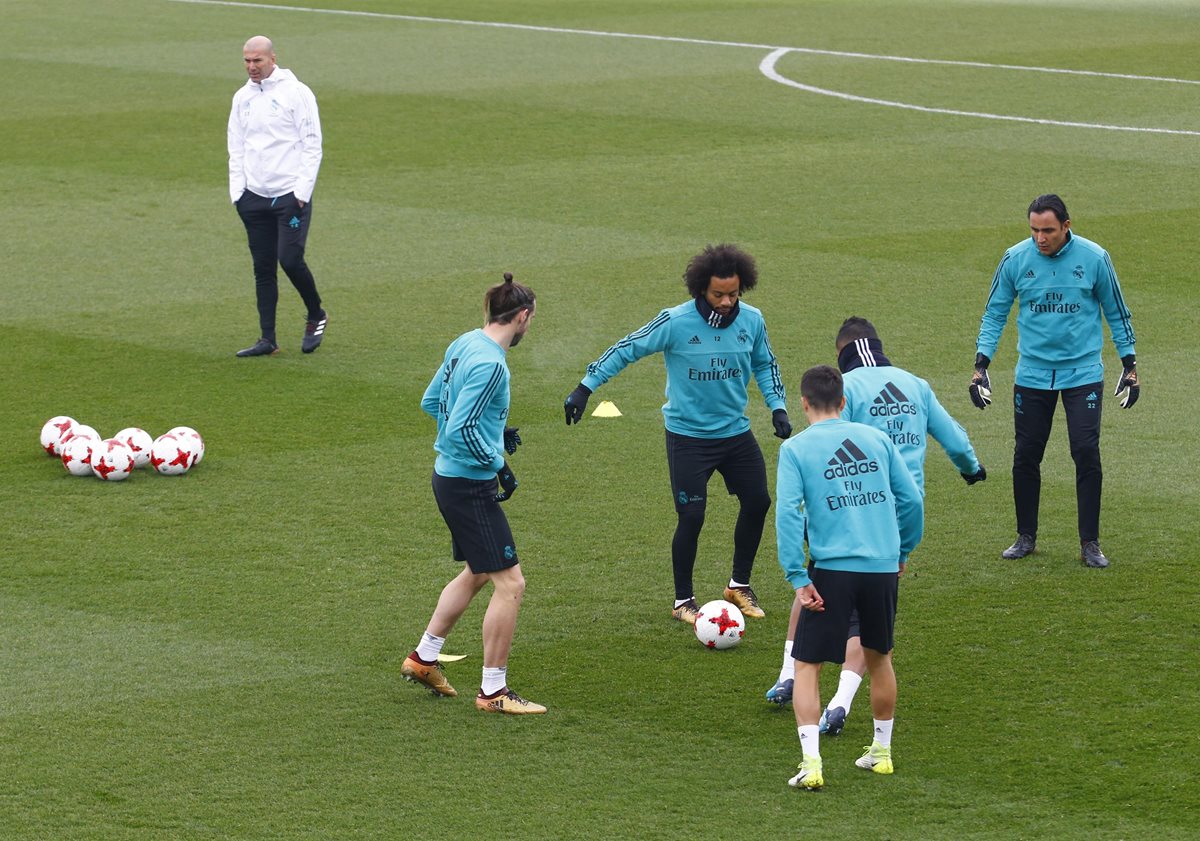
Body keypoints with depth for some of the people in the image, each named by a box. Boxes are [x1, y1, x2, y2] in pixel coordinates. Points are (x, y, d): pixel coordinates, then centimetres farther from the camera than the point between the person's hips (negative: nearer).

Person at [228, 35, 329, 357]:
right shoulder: (242, 97, 12)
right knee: (263, 268, 4)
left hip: (290, 195, -5)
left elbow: (312, 144, -6)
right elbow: (236, 149, 17)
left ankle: (316, 315, 13)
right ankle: (267, 340, 7)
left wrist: (302, 191, -12)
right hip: (254, 197, 5)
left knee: (290, 259, -13)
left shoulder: (296, 92, -4)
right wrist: (237, 192, 7)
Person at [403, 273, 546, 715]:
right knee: (509, 583, -5)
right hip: (471, 485, -10)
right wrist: (497, 464, -14)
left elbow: (431, 402, 17)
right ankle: (493, 692, 1)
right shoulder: (489, 364, -22)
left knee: (477, 572, 26)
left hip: (448, 476, 10)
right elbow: (460, 430, -27)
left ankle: (423, 658, 36)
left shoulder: (464, 344, 6)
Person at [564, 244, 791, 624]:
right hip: (688, 434, -5)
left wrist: (777, 406, 4)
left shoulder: (751, 320, -5)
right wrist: (585, 388, -13)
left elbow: (764, 364, 14)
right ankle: (683, 601, 11)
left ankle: (739, 584, 29)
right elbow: (626, 350, -10)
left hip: (735, 432, 5)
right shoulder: (675, 322, -19)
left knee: (758, 502, 8)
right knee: (691, 517, -6)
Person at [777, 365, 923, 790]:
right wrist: (902, 552, 22)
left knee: (807, 666, 5)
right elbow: (912, 500, 9)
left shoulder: (796, 449, -1)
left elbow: (788, 513, -10)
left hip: (832, 567, -4)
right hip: (883, 567, 4)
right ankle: (881, 751, 33)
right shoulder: (876, 438, 9)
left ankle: (811, 764, -7)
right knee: (879, 658, 23)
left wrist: (798, 578, -10)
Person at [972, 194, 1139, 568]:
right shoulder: (1015, 259, -4)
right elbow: (994, 313, 5)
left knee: (1086, 453, -8)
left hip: (1083, 372, -1)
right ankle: (1026, 537, 20)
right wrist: (981, 365, -3)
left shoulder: (1094, 258, -6)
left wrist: (1130, 365, 5)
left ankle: (1090, 543, 1)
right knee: (1026, 456, 4)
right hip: (1032, 374, 2)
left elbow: (1117, 313, 6)